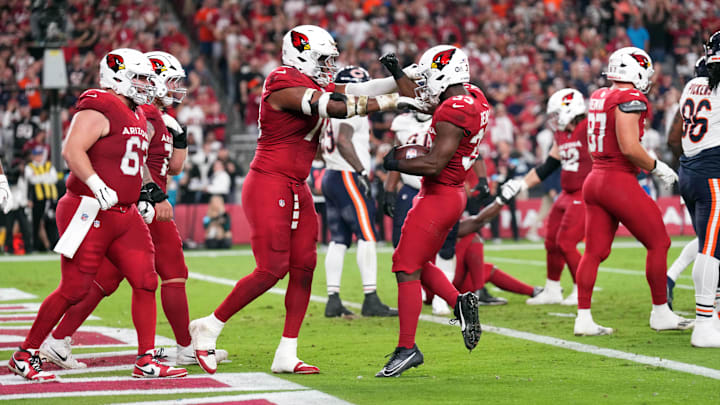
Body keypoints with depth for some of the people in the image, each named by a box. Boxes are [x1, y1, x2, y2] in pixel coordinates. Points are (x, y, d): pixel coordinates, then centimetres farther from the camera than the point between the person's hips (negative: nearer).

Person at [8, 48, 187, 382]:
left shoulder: (136, 116, 18)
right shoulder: (99, 110, -13)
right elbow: (72, 150, -23)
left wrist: (141, 197, 18)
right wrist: (98, 186, -30)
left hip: (123, 216, 9)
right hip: (89, 212, -9)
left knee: (146, 282, 0)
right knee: (74, 289, -4)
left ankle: (146, 361, 4)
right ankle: (25, 356, 10)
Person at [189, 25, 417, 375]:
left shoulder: (314, 85, 12)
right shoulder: (285, 85, -17)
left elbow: (358, 91, 13)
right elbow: (338, 107, -23)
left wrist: (403, 78, 2)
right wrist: (393, 102, -17)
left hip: (296, 190, 9)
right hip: (268, 185, -9)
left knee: (304, 267, 4)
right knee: (272, 269, -10)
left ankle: (286, 355, 9)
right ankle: (208, 328, 6)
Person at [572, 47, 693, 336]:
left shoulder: (598, 97, 12)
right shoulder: (630, 99, -14)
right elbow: (629, 148, -21)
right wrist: (657, 167, -7)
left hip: (594, 181, 8)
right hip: (620, 182, -8)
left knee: (594, 252, 9)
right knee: (658, 244, 5)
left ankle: (583, 318, 8)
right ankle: (660, 314, 13)